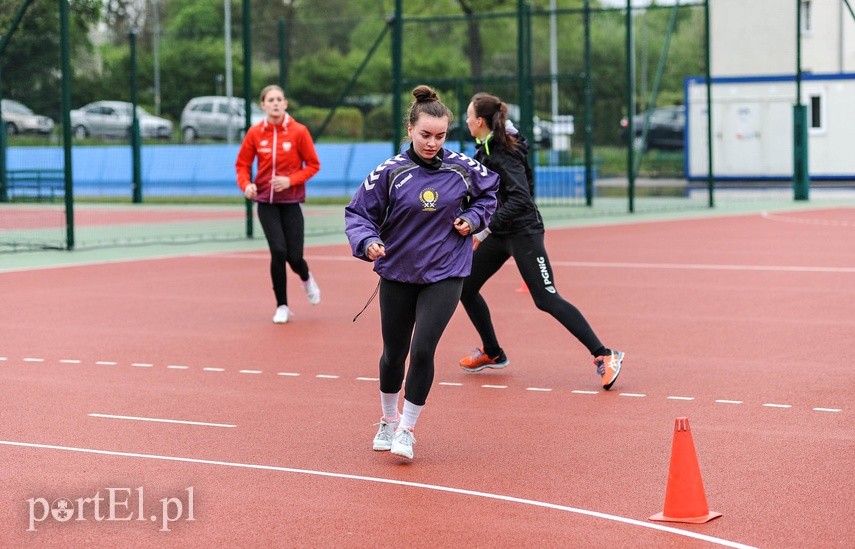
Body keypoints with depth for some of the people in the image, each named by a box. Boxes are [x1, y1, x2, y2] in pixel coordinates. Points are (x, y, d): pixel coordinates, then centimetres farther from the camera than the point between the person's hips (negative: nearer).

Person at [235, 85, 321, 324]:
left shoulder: (299, 131, -7)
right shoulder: (255, 133, -2)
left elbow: (313, 165, -2)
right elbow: (242, 164, 7)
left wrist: (290, 180, -17)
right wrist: (246, 184, -13)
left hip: (291, 201, -1)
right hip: (266, 202, 1)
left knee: (294, 256, -3)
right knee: (278, 251, -12)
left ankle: (306, 278, 37)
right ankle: (282, 307, 5)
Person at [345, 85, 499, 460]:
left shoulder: (463, 169, -5)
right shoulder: (390, 172, -11)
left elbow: (489, 192, 16)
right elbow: (358, 213, -5)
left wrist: (473, 218, -1)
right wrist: (367, 242, -24)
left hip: (444, 275, 0)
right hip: (397, 274, 0)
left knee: (423, 350, -13)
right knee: (393, 354, 12)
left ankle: (407, 429, 4)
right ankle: (388, 419, 38)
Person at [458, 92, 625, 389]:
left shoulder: (501, 153, -21)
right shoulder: (485, 149, 6)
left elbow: (520, 199, -29)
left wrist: (486, 229, -32)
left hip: (522, 232, -10)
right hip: (499, 233, 10)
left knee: (546, 299, -13)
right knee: (465, 287, 11)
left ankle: (604, 356, -11)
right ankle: (492, 353, 27)